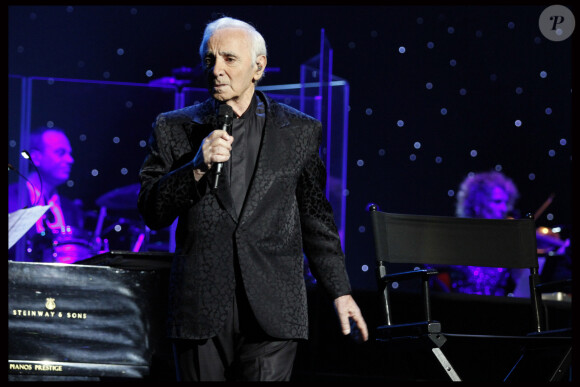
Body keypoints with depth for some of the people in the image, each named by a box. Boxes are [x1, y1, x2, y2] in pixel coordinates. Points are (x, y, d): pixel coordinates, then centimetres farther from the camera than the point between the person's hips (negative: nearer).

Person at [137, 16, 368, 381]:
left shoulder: (299, 131, 10)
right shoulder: (174, 128, 9)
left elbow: (316, 218, 14)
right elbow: (152, 212, 3)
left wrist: (340, 291, 13)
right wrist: (197, 167, -12)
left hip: (272, 311, -1)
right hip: (200, 307, 1)